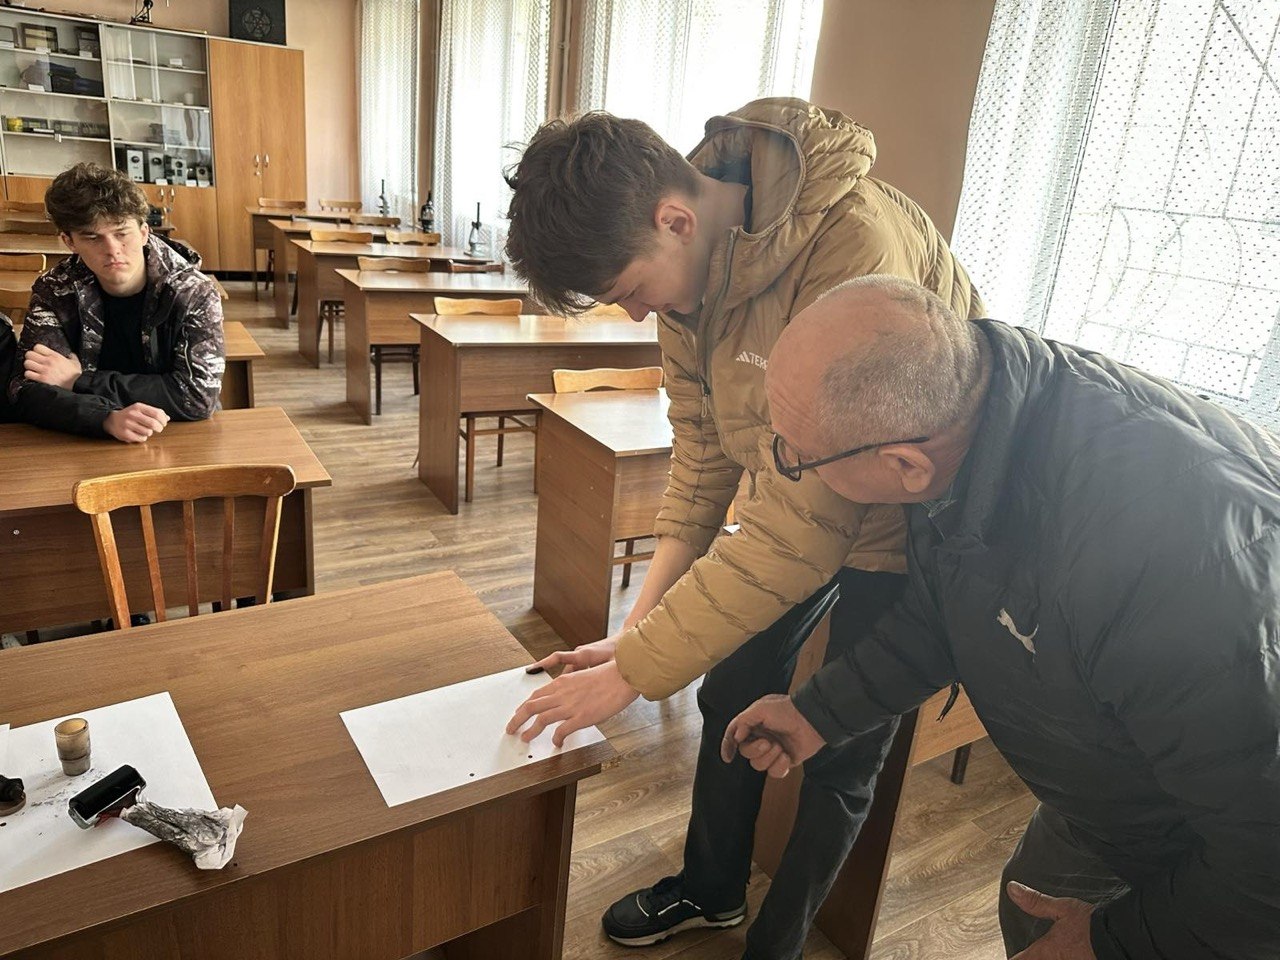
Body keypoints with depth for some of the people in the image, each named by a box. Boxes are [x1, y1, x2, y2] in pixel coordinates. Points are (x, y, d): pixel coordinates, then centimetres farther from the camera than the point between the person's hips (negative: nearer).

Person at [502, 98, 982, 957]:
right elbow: (703, 456, -4)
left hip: (910, 518, -6)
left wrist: (633, 670, -29)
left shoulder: (856, 250, -37)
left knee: (839, 757, 6)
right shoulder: (692, 257, -12)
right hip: (798, 498, 7)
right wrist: (641, 625, -10)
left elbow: (799, 528, -36)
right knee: (733, 694, 15)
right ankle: (711, 889, 42)